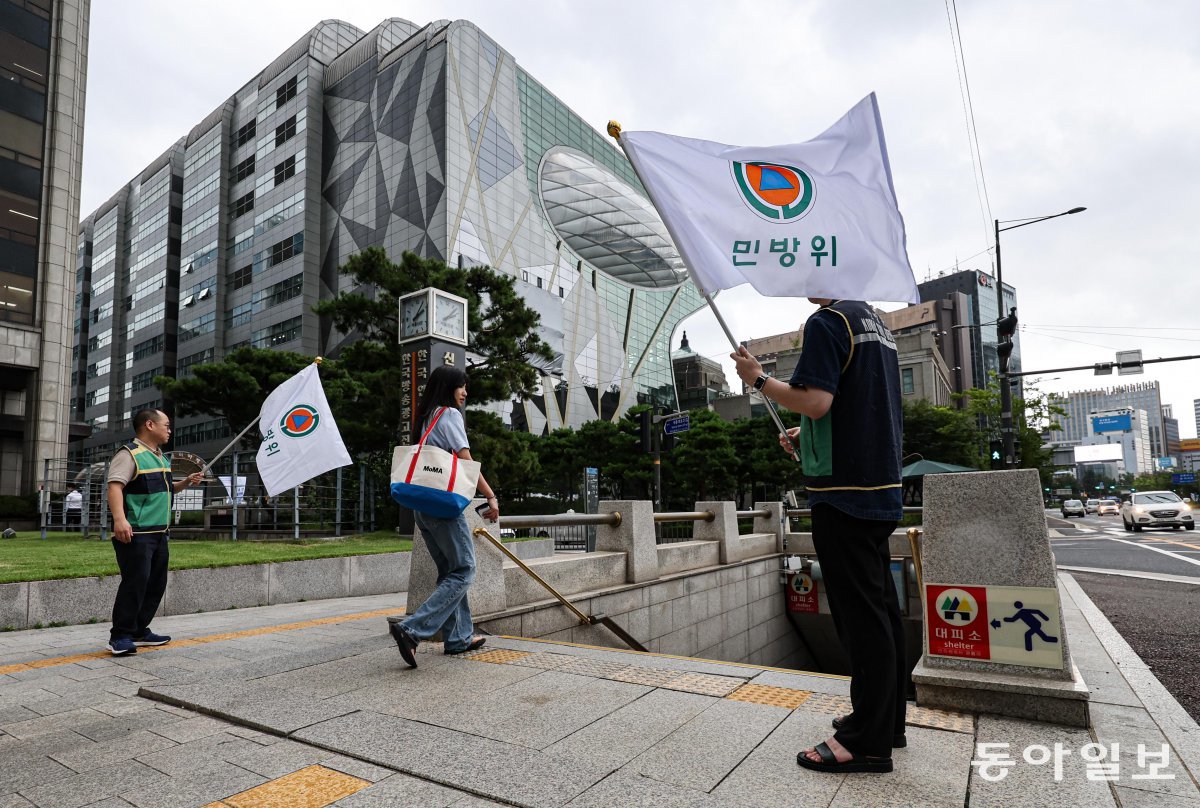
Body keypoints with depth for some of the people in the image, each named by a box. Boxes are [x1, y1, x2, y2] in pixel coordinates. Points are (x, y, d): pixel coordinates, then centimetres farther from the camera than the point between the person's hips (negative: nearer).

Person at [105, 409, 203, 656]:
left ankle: (140, 631, 23)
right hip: (135, 534, -9)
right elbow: (115, 486, -23)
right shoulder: (129, 454, -10)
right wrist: (119, 519, -35)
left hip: (159, 533, 9)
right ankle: (120, 637, 3)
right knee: (135, 582, -9)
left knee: (156, 584, 12)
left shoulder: (161, 458, 19)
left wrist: (186, 482, 13)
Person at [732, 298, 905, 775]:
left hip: (842, 490, -10)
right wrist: (806, 434, 21)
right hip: (881, 487, 10)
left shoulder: (827, 322, -11)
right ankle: (888, 718, 28)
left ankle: (868, 741, 7)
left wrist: (757, 378, -8)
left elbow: (815, 401, -21)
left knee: (860, 611, -4)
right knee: (880, 606, 15)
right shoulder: (876, 323, 18)